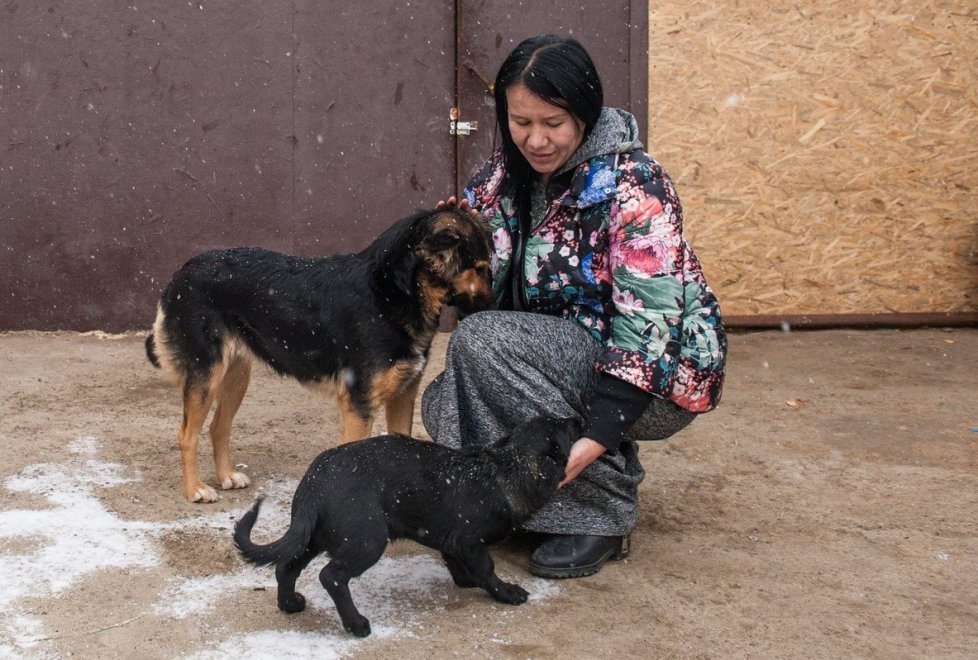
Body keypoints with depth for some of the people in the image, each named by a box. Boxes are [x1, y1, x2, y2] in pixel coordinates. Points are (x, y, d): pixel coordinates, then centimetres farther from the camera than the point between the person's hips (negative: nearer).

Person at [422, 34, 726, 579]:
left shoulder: (631, 186, -21)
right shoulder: (510, 172, 0)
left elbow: (648, 321, -26)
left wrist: (599, 435, -33)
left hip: (658, 375, -8)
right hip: (566, 360, 8)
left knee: (481, 341, -24)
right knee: (445, 404, -8)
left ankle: (606, 508, -15)